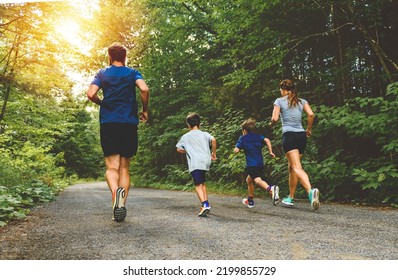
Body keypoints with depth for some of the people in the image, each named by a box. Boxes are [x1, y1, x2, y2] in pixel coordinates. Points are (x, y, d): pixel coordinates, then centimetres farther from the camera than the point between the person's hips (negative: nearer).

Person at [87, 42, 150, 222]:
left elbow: (91, 94, -3)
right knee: (124, 167, 8)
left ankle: (115, 191, -34)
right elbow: (144, 89, -9)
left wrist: (102, 103, 18)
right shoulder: (132, 73, 10)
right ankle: (121, 206, 1)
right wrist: (145, 110, 5)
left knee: (112, 166, -3)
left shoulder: (102, 73, 11)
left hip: (108, 123, 0)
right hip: (129, 123, 1)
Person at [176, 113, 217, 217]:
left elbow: (179, 149, 15)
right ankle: (206, 204, 23)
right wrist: (213, 153, 5)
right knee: (203, 183, 21)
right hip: (206, 161, 4)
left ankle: (204, 205, -23)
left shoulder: (185, 136, 12)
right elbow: (213, 140, -7)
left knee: (198, 185, -7)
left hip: (195, 163, -3)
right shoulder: (204, 134, 12)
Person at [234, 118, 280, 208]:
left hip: (251, 164, -7)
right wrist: (270, 152, -1)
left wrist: (237, 146, 18)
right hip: (260, 163, 7)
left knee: (257, 180, -24)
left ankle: (271, 189, -53)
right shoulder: (258, 136, 15)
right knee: (249, 180, 23)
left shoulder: (242, 138, 5)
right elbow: (267, 140, -3)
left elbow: (236, 151, -3)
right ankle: (250, 201, 34)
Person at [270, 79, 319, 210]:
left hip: (289, 135, -5)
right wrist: (309, 129, 13)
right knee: (292, 167, 16)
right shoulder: (302, 101, 15)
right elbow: (311, 114, 0)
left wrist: (271, 124, 16)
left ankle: (311, 190, -39)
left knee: (297, 167, -15)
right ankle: (291, 198, 21)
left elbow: (275, 118, -5)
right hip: (301, 135, 5)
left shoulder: (279, 101, 4)